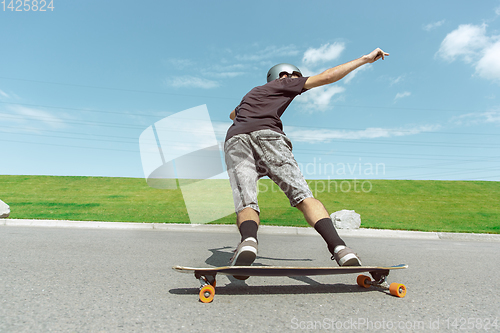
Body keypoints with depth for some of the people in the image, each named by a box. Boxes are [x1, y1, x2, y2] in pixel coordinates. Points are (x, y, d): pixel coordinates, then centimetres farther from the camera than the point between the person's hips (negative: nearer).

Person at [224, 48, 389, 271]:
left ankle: (248, 241, -40)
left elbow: (233, 115, 63)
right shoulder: (282, 83, 28)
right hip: (266, 134, -4)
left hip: (234, 140, 5)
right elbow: (326, 77, 21)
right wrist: (365, 59, 30)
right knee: (303, 196, -13)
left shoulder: (252, 93, 43)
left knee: (246, 204, -11)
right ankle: (338, 247, -29)